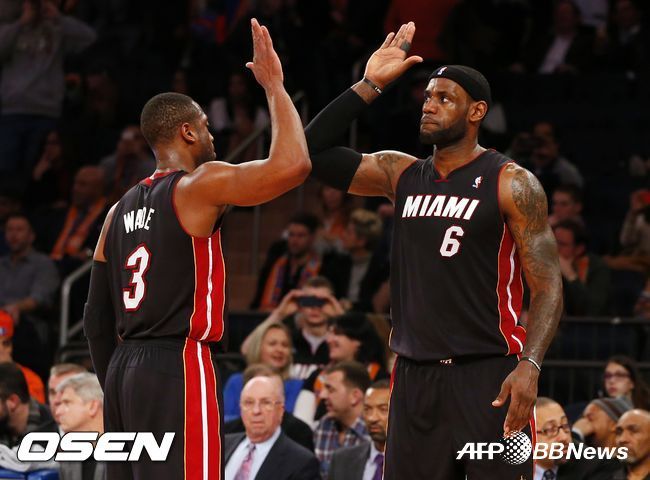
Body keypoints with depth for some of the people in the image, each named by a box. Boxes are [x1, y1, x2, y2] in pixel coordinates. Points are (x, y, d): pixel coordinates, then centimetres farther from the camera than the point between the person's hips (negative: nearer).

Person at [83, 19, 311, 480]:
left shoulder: (121, 209, 16)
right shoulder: (199, 185, -7)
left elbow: (97, 317, 18)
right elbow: (292, 165, -20)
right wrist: (274, 84, -7)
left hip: (124, 370, 8)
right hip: (178, 367, -8)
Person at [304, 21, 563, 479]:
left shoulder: (511, 183, -4)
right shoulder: (401, 174, 12)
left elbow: (548, 285, -8)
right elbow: (313, 152, 8)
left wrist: (530, 365, -22)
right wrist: (369, 86, 3)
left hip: (488, 374, -6)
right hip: (415, 376, 6)